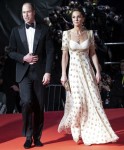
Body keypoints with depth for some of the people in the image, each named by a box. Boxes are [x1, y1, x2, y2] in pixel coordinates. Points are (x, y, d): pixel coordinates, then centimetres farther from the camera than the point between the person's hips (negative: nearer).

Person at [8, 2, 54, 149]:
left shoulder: (44, 29, 4)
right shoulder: (16, 31, 8)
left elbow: (50, 52, 0)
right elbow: (11, 51, 8)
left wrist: (48, 72, -9)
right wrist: (23, 58, -11)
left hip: (39, 72, 0)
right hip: (24, 73, 0)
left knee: (39, 106, 3)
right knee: (27, 102, -16)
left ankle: (37, 137, 15)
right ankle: (28, 136, -3)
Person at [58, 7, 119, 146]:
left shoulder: (89, 33, 4)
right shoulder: (67, 33, -2)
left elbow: (93, 54, 6)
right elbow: (64, 55, -2)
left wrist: (98, 71, -2)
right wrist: (63, 74, -7)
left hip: (88, 70, 2)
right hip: (74, 70, -2)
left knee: (92, 101, -2)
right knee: (77, 102, -9)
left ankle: (91, 132, 7)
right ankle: (75, 129, 16)